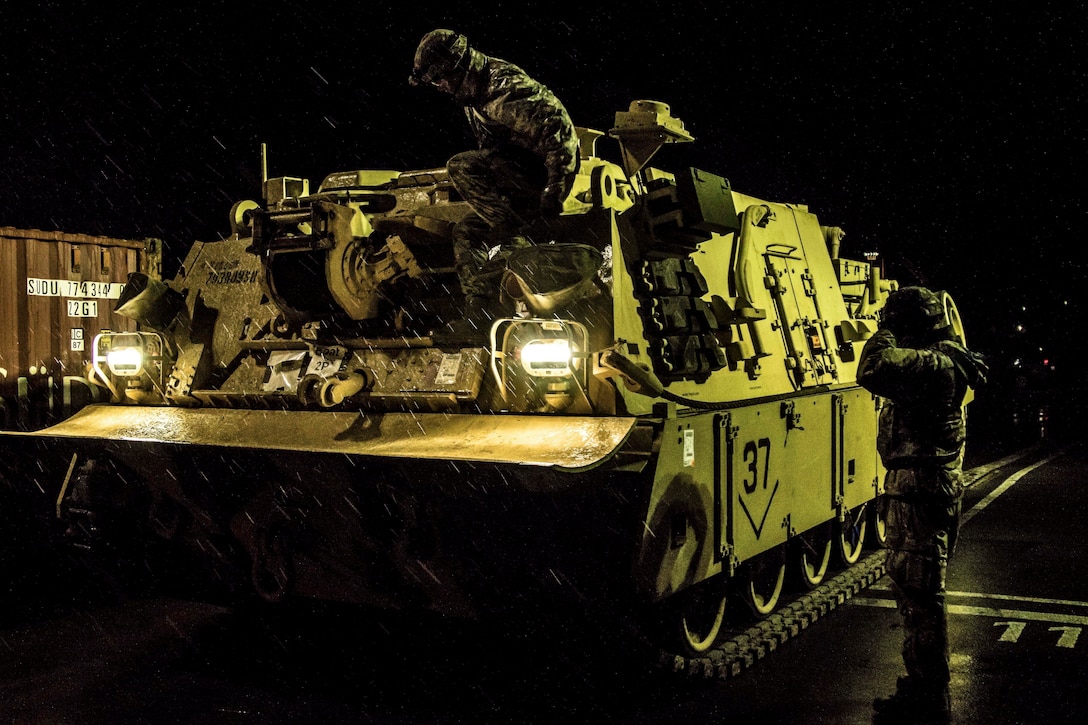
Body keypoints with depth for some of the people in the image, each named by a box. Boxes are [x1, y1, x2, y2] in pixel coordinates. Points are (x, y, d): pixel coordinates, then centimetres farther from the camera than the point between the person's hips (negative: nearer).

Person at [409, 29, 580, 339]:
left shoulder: (504, 87, -21)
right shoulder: (475, 92, 10)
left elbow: (559, 130, -27)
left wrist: (554, 190, -29)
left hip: (542, 174, -10)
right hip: (520, 183, 10)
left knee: (460, 167, -23)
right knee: (467, 232, 8)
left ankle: (516, 244, -20)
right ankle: (479, 311, 8)